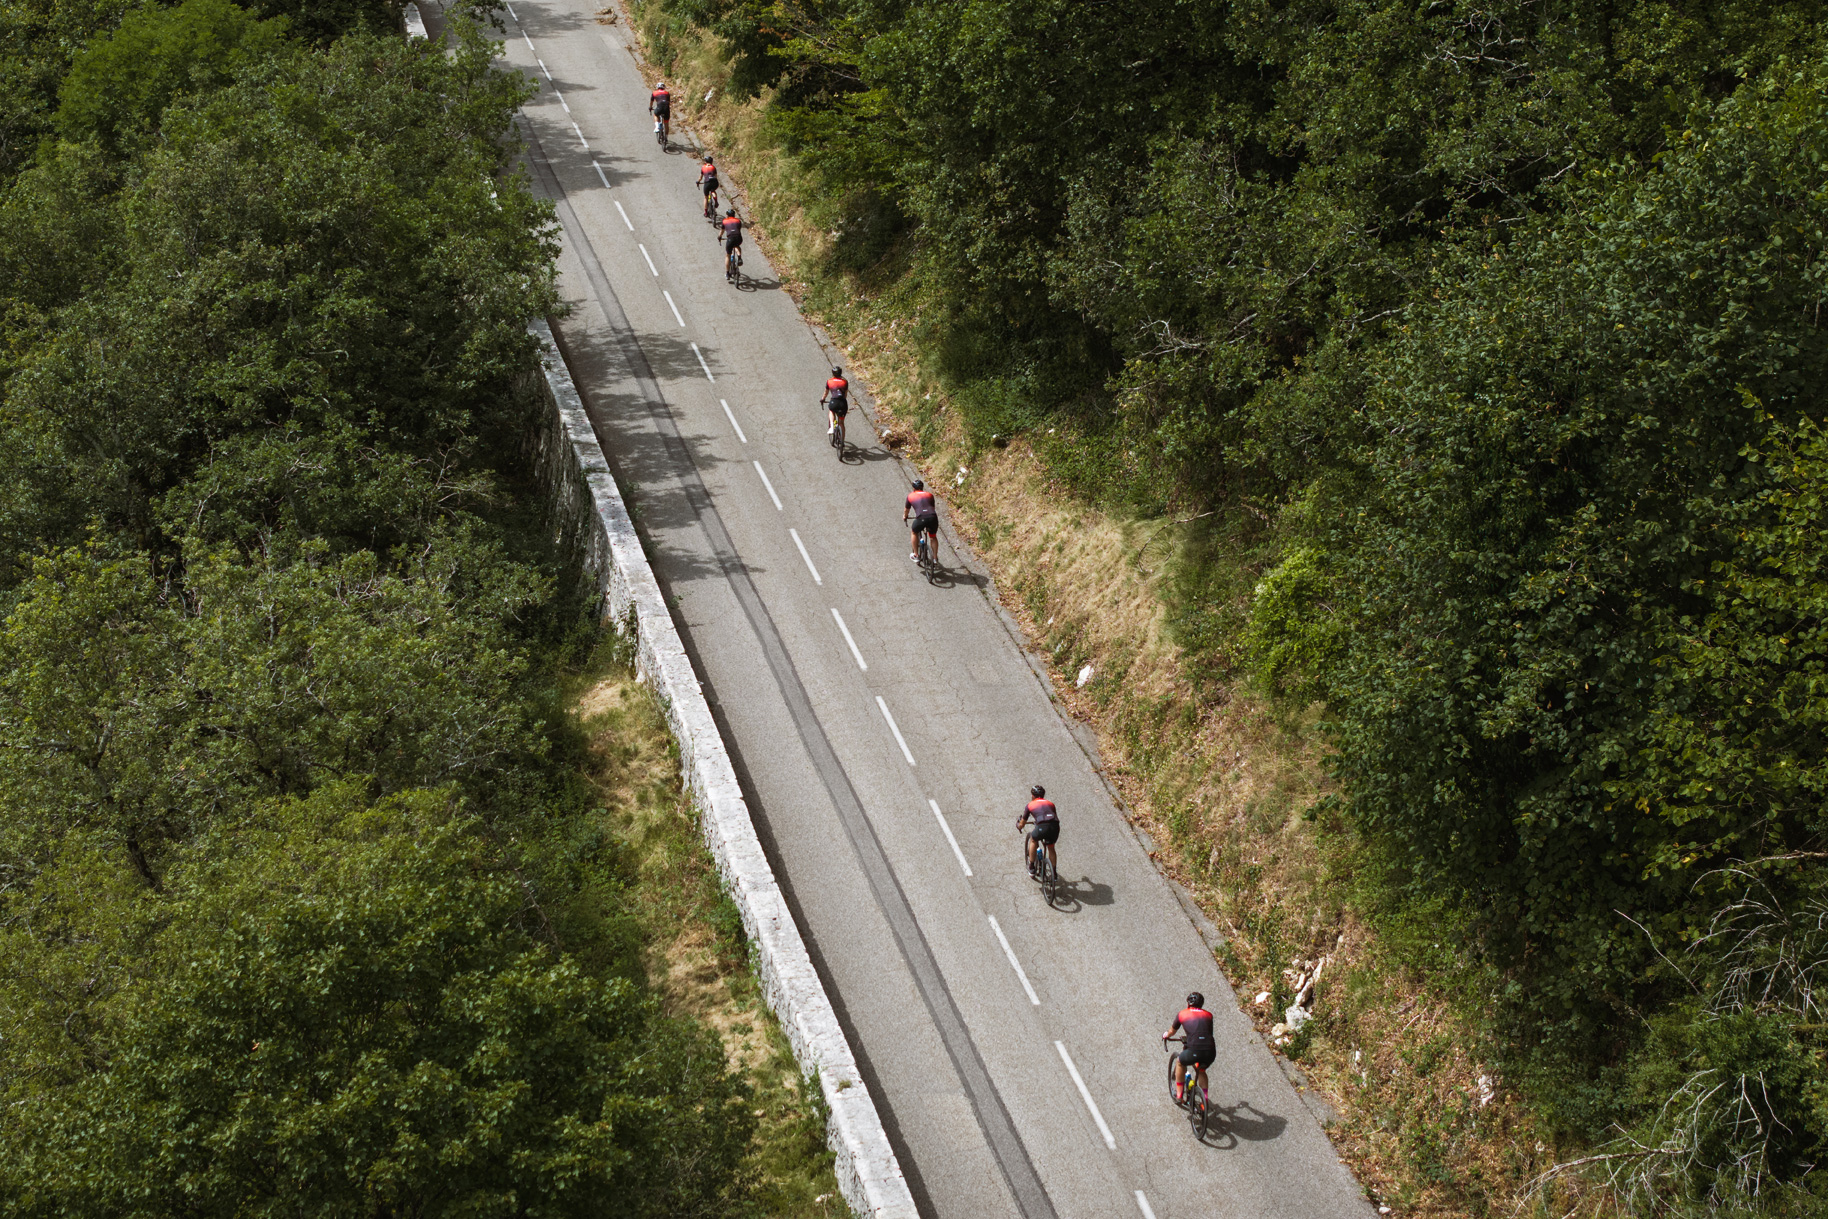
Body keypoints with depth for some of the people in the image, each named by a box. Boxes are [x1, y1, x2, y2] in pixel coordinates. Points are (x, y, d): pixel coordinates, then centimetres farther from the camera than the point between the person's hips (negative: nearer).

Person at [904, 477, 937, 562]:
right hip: (933, 517, 2)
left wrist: (905, 516, 57)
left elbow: (906, 509, 35)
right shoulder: (929, 495, 25)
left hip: (921, 518, -2)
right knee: (933, 537, 26)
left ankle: (916, 555, 28)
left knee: (914, 533, 27)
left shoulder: (911, 496, 20)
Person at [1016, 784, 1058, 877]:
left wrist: (1018, 825, 53)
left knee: (1033, 840, 29)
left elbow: (1021, 825, 29)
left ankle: (1031, 868, 27)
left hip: (1042, 827, -3)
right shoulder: (1050, 803, 29)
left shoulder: (1031, 804, 21)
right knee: (1051, 848, 27)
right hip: (1055, 827, 3)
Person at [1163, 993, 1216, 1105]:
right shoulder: (1208, 1015, 19)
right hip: (1211, 1052, 3)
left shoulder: (1182, 1014, 13)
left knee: (1181, 1063, 30)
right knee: (1201, 1070, 34)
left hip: (1194, 1052, -3)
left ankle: (1179, 1095, 36)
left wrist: (1166, 1035, 54)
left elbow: (1172, 1031, 30)